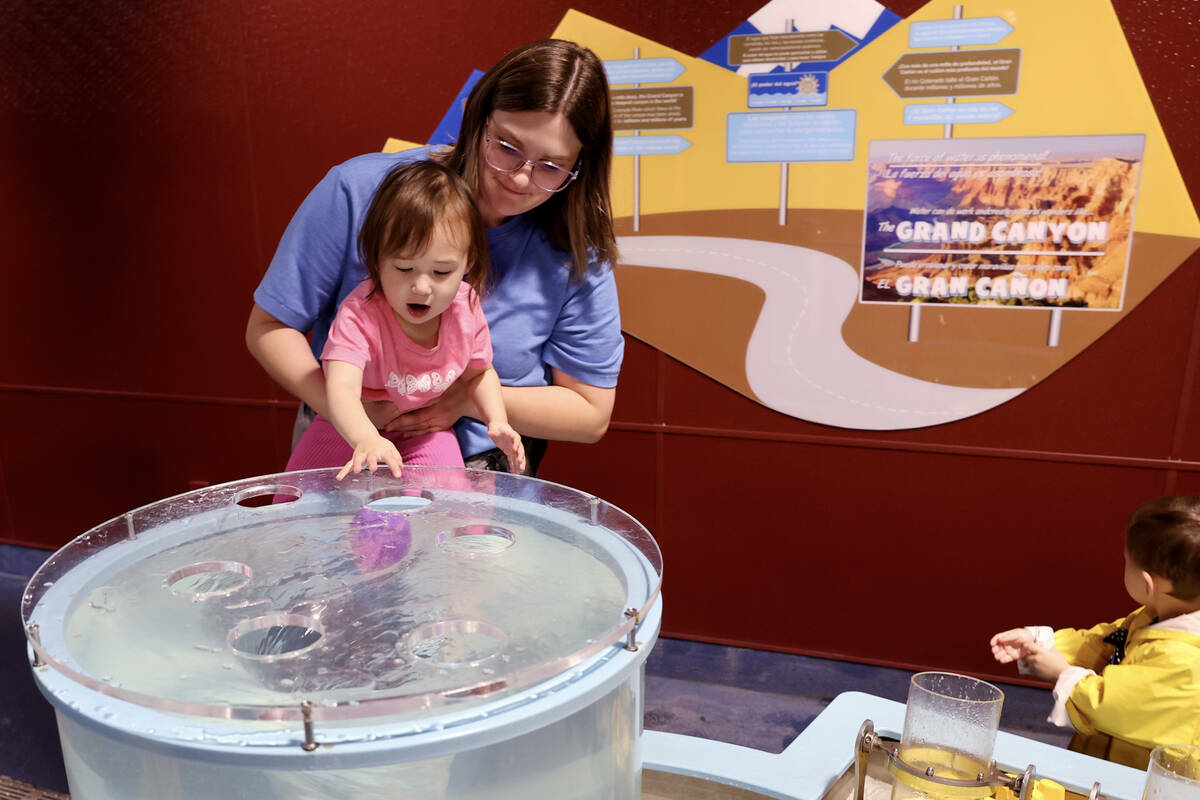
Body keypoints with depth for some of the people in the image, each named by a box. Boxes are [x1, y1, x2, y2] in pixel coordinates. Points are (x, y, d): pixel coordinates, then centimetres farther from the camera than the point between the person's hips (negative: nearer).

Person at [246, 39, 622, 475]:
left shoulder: (576, 257, -9)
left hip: (484, 480, 2)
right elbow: (268, 327, -2)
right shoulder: (360, 190, -10)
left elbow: (592, 414, -3)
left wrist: (470, 397, -16)